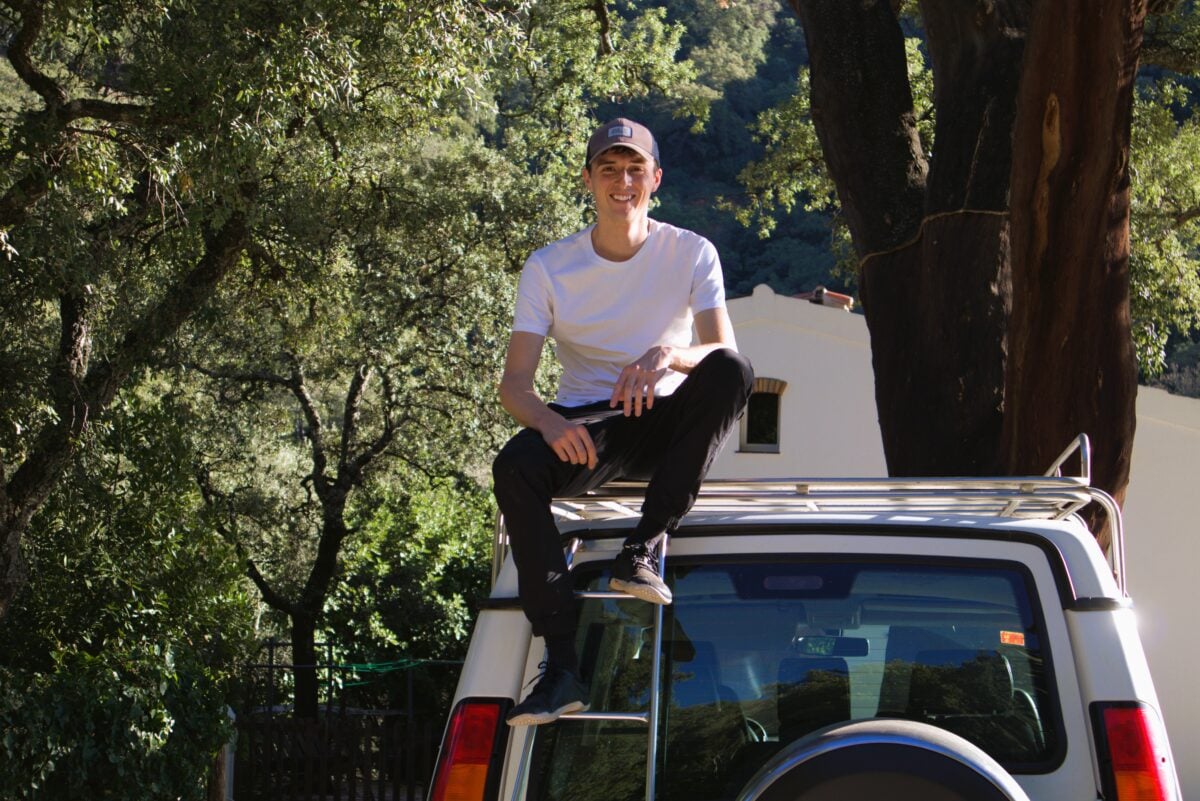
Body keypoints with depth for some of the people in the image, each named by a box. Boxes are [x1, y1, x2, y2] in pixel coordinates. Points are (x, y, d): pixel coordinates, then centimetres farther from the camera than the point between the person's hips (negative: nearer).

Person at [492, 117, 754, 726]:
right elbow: (514, 384, -8)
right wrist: (550, 421, -32)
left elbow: (723, 350, -14)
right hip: (585, 428, 0)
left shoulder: (692, 254, -1)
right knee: (515, 466, -33)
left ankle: (644, 547, -29)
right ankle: (562, 665, -37)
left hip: (665, 424, 0)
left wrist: (667, 356, -38)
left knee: (732, 372, -31)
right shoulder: (550, 267, -1)